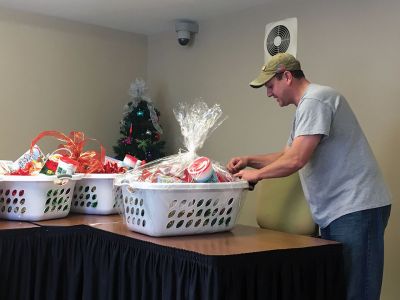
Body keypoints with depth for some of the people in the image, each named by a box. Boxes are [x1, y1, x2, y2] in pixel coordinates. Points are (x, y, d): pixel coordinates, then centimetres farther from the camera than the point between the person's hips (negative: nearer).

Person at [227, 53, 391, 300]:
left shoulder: (315, 99, -11)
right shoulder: (307, 105, 22)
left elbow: (295, 161, -19)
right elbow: (286, 155, 29)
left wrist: (255, 174, -5)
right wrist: (249, 160, 15)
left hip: (355, 208, -10)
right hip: (336, 212, 10)